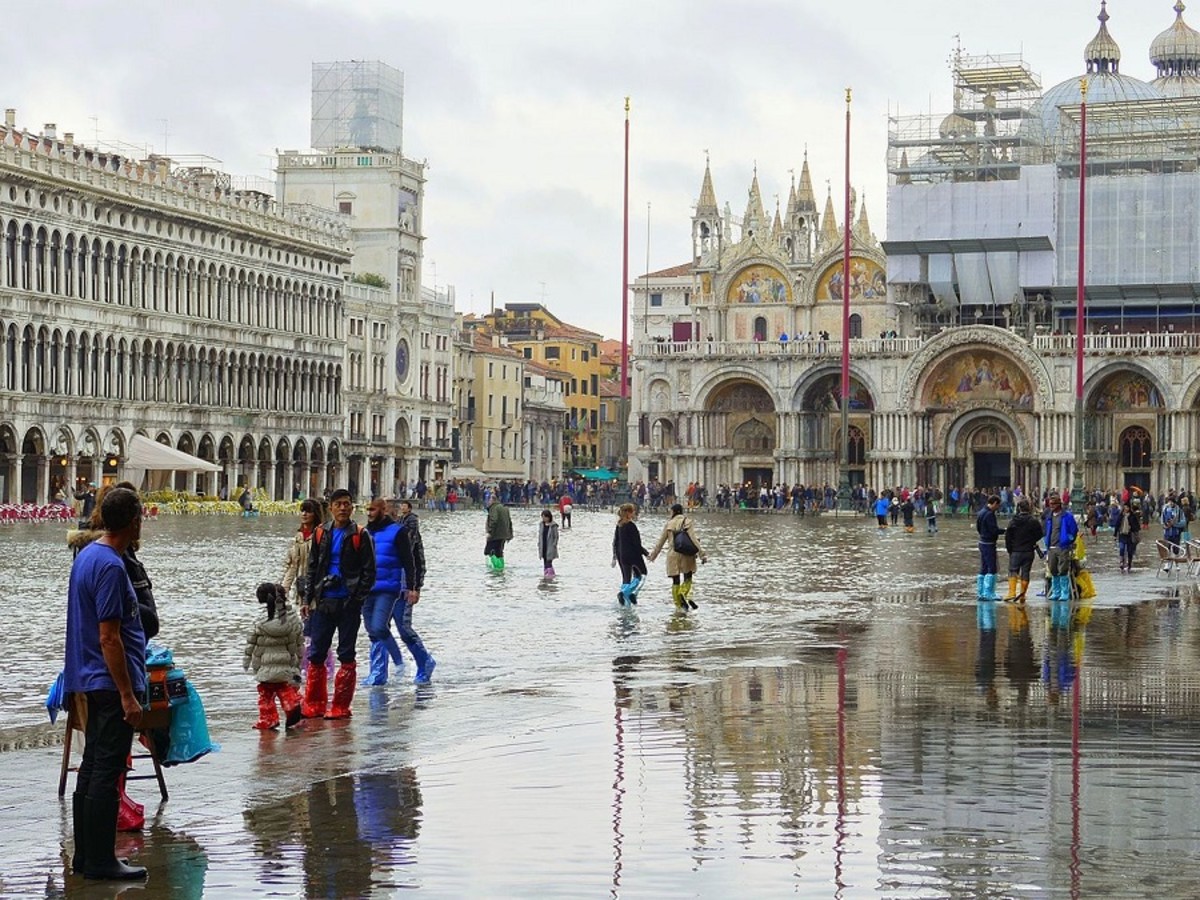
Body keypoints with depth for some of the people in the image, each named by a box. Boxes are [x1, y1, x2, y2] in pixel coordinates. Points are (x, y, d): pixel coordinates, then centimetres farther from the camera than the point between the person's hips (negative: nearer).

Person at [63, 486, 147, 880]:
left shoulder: (86, 555, 11)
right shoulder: (110, 567, -19)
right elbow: (109, 638, -21)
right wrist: (128, 696, -19)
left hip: (93, 682, 10)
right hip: (113, 682, -10)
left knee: (92, 769, 13)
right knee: (106, 773, -5)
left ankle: (85, 855, 18)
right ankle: (100, 860, -2)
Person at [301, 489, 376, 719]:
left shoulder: (359, 536, -2)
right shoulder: (321, 534, 8)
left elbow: (369, 571, -2)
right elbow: (312, 568, 15)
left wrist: (358, 598, -10)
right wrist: (308, 598, 8)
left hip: (348, 603, -4)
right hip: (323, 602, 4)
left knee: (346, 655, 1)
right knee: (316, 654, 5)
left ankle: (341, 706, 7)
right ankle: (313, 704, 13)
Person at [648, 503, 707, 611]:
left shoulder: (668, 524, 1)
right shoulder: (687, 522, -3)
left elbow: (661, 541, 6)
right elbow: (693, 538, -11)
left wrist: (653, 554, 19)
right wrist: (701, 553, -10)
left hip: (673, 554, 1)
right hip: (686, 554, -1)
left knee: (675, 581, 8)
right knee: (687, 578, 11)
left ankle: (679, 605, 7)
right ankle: (684, 594, -19)